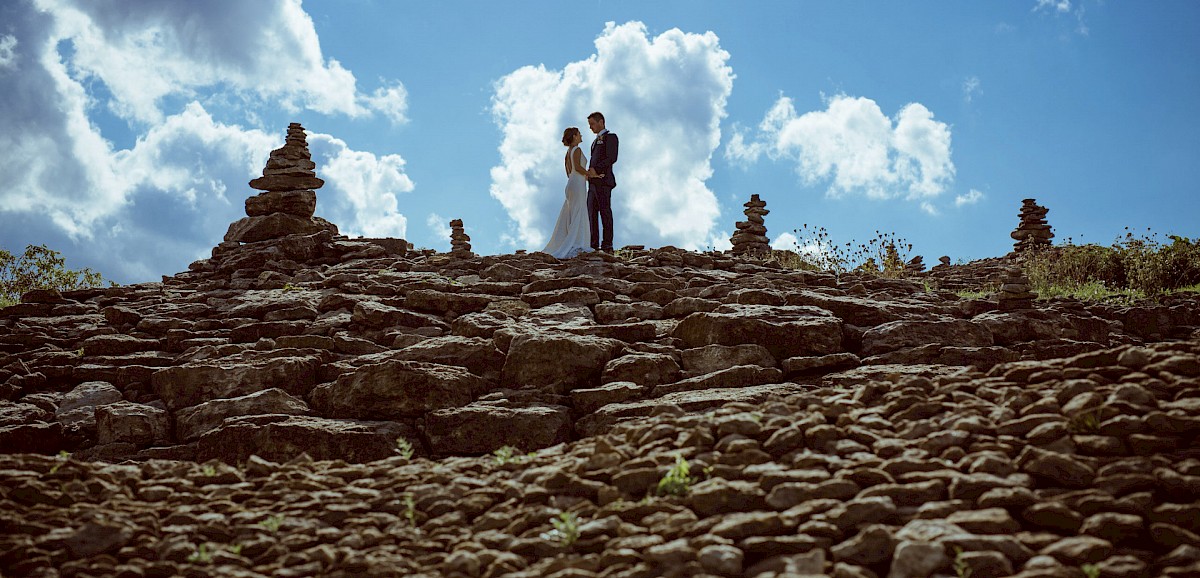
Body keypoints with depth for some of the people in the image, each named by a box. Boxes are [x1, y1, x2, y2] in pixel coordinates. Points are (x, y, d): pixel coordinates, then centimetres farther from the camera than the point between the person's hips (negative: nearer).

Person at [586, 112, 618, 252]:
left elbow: (612, 158, -15)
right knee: (592, 212, 5)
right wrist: (590, 173, 6)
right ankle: (594, 244, 6)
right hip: (593, 182, 9)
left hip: (603, 180, -9)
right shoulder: (596, 141, 27)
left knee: (605, 211, -8)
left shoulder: (610, 137, -2)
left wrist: (595, 170, -18)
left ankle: (607, 245, -8)